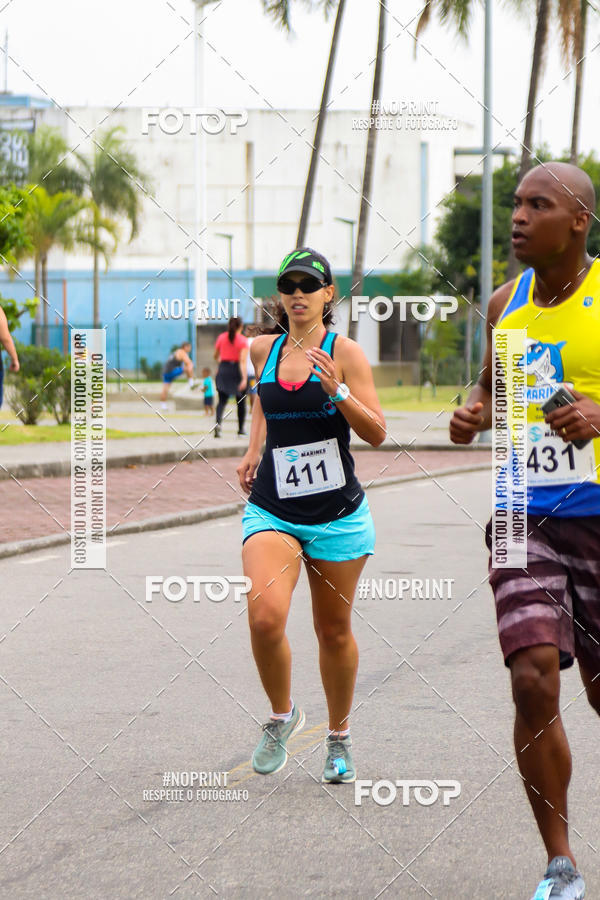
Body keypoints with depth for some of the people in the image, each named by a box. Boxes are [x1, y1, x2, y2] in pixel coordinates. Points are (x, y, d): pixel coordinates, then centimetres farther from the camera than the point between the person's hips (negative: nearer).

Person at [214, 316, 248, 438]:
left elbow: (216, 356, 13)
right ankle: (241, 428, 23)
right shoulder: (242, 340, -9)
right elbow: (243, 361, -17)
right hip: (237, 370, -2)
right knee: (241, 401, 15)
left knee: (222, 400, -1)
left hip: (223, 369, 2)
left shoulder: (221, 338, 2)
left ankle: (218, 423, -27)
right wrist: (244, 378, -21)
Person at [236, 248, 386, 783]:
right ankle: (282, 715, 5)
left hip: (338, 515, -2)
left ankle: (339, 738, 31)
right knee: (265, 618, -20)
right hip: (272, 511, 2)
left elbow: (377, 434, -8)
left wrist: (338, 392, -22)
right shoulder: (264, 350, 6)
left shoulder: (343, 352, -5)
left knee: (334, 631, 9)